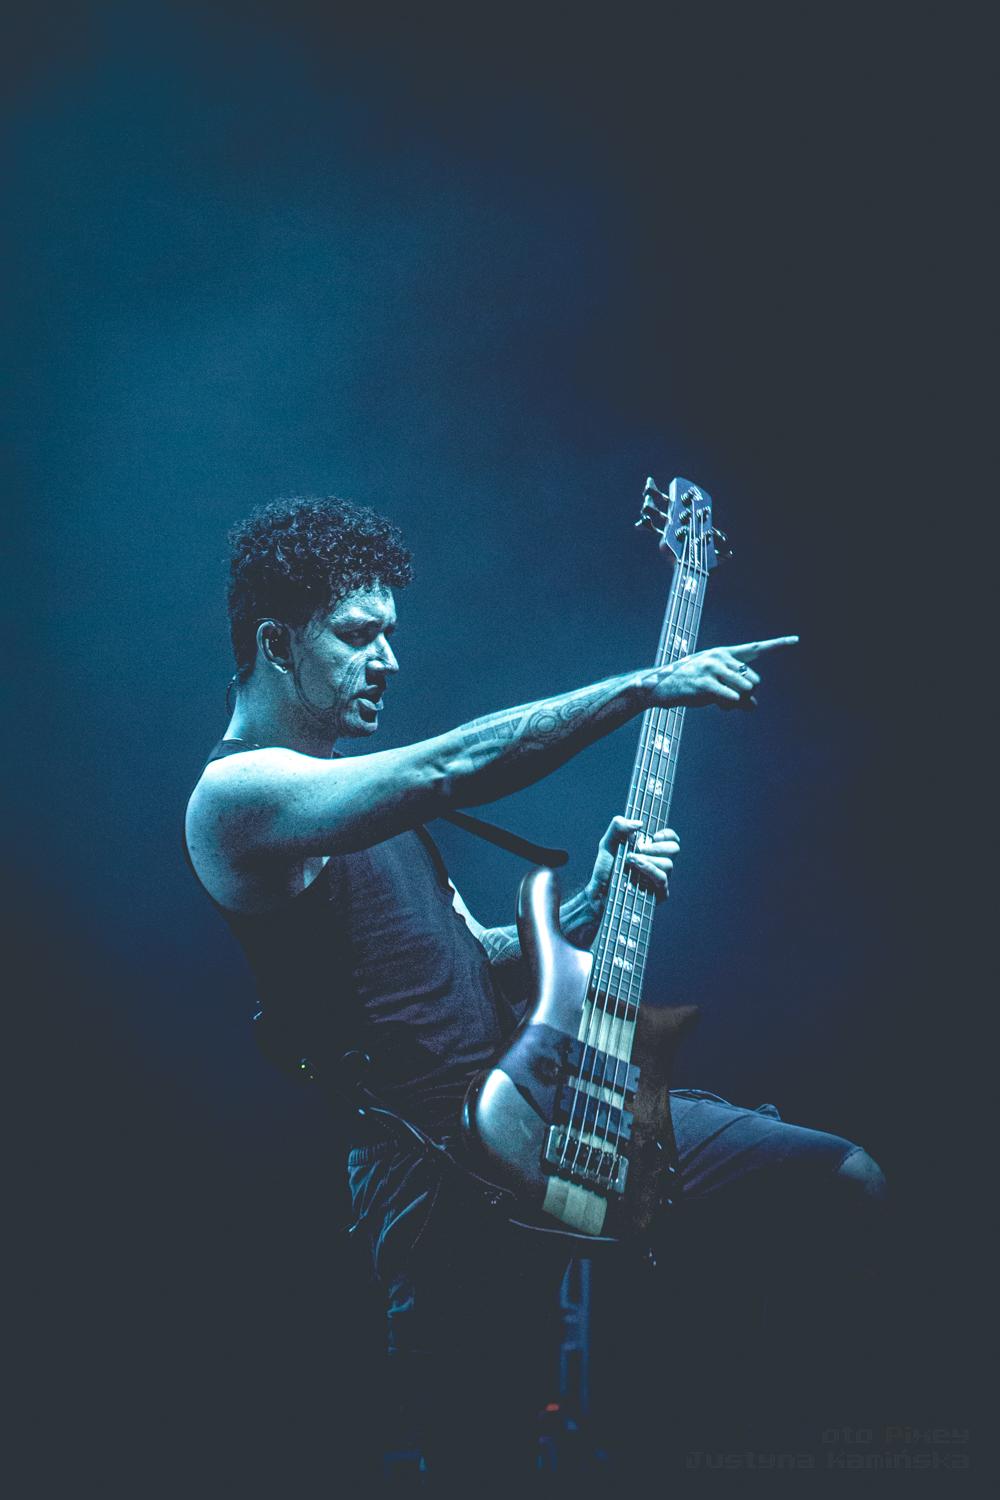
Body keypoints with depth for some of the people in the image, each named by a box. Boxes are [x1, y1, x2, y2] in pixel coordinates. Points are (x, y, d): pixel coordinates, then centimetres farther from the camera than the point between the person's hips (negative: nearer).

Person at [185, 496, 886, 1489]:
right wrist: (644, 688, -25)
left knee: (849, 1179, 3)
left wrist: (593, 904, -2)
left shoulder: (360, 793, 18)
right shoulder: (235, 796, -13)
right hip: (443, 1180, -8)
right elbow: (449, 771, -28)